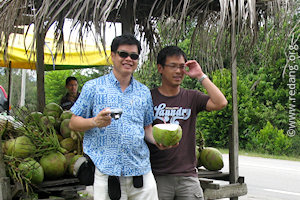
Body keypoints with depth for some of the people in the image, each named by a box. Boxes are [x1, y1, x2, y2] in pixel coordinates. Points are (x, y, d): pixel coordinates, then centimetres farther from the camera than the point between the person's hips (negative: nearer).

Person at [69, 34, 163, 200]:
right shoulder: (93, 87, 2)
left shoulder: (144, 92, 13)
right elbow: (73, 123, 3)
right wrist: (95, 122, -17)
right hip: (105, 171, -3)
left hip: (140, 169, 3)